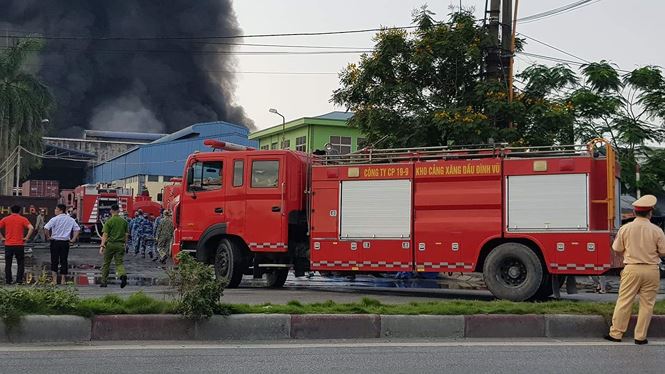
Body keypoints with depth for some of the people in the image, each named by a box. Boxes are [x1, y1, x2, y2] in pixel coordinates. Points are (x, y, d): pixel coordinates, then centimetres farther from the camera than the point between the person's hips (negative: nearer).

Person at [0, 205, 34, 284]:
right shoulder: (23, 219, -1)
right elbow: (31, 228, -15)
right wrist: (27, 237, -7)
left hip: (8, 245, 2)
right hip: (19, 245, -1)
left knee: (8, 264, 11)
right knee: (20, 263, 8)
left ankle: (8, 280, 11)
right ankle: (19, 280, 3)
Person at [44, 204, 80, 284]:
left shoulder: (55, 219, -9)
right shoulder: (71, 220, 5)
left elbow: (46, 228, -18)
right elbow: (77, 229, 8)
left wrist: (48, 237, -6)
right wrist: (73, 239, 8)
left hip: (55, 242, -3)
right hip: (65, 242, 3)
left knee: (54, 260, 5)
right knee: (64, 261, 9)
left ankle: (54, 279, 2)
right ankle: (63, 280, 11)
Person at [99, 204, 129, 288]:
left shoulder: (109, 221, -5)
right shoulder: (124, 221, 6)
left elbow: (105, 234, -11)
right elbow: (126, 234, 8)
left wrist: (102, 246, -14)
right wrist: (124, 244, 18)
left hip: (110, 244, -2)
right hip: (120, 245, 2)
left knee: (106, 263, 11)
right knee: (119, 263, 3)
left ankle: (104, 282, 18)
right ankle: (123, 275, -26)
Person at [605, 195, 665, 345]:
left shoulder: (625, 228, -5)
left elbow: (617, 249, 3)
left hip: (631, 269, 1)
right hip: (651, 270, 0)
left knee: (624, 301, 7)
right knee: (647, 304, 8)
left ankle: (616, 333, 10)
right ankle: (640, 336, 11)